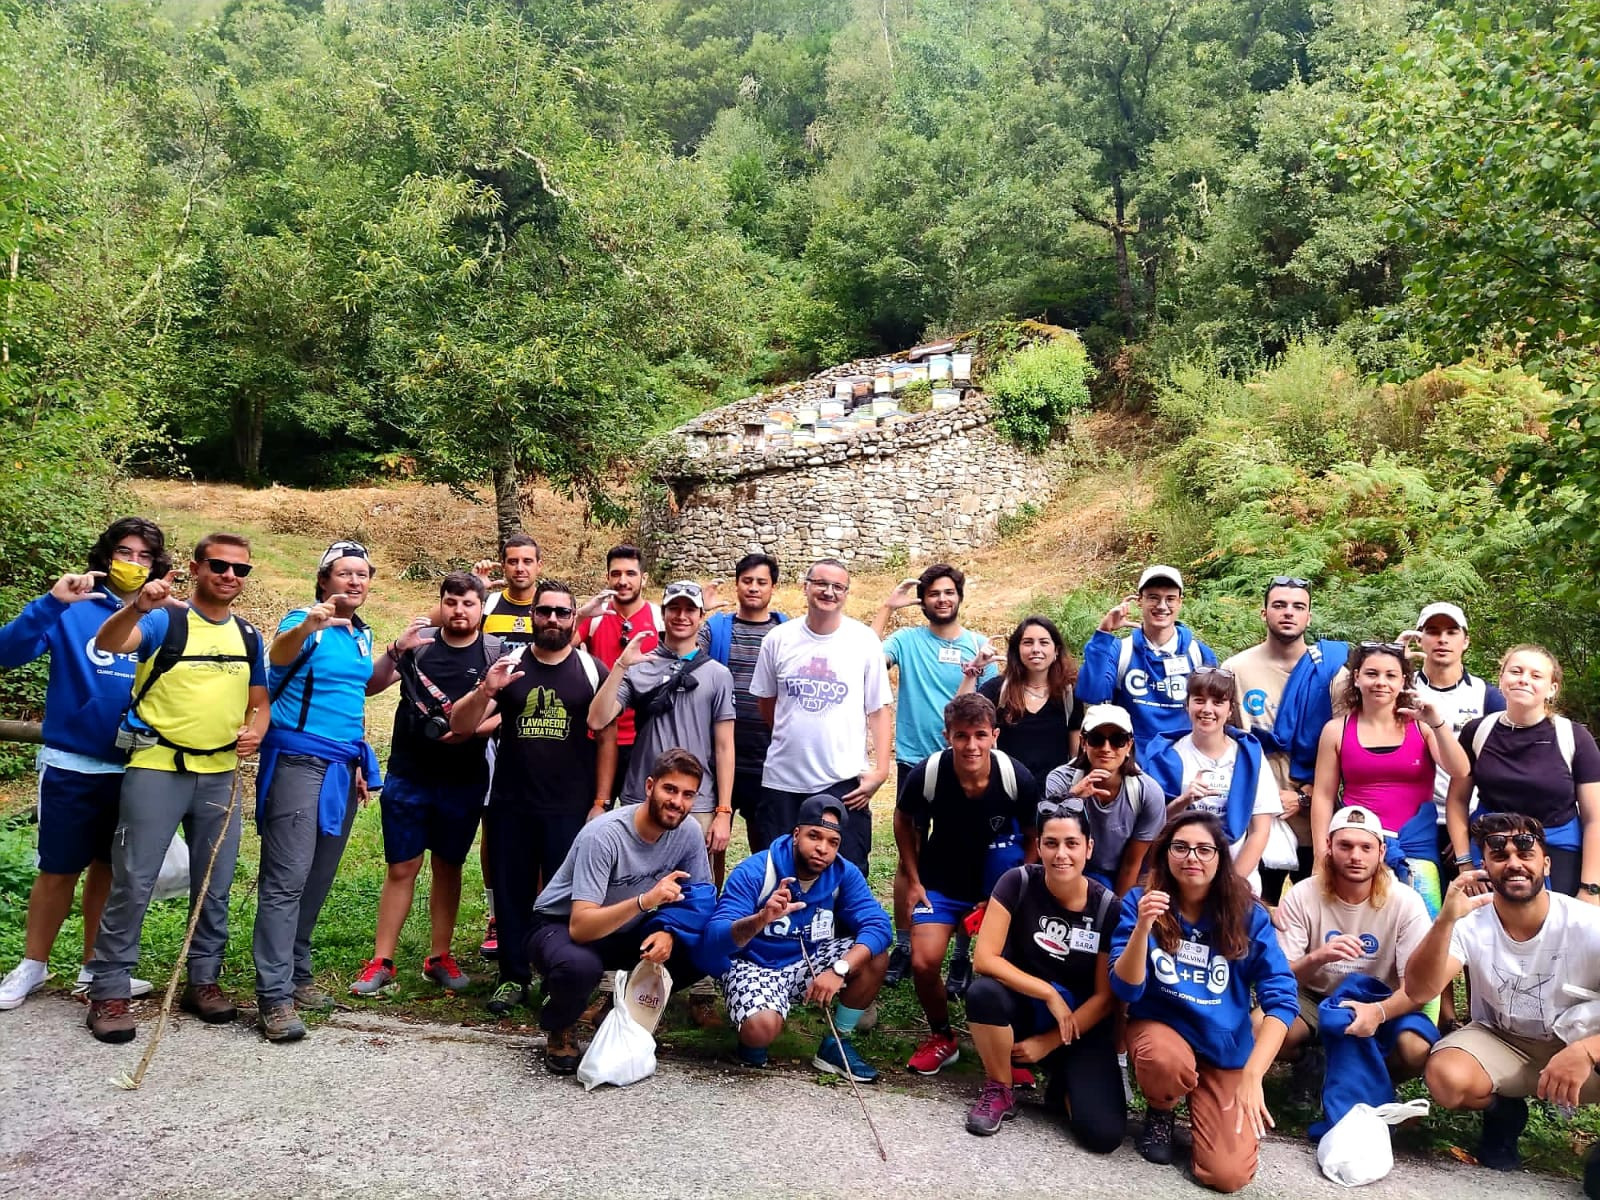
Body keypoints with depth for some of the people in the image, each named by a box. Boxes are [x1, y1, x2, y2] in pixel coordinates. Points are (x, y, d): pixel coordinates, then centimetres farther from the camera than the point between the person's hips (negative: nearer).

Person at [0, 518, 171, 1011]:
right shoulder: (73, 611, -5)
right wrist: (51, 601, -29)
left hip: (133, 768, 2)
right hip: (71, 764, -2)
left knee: (108, 867, 13)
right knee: (59, 869, 6)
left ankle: (94, 967, 27)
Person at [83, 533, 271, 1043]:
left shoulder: (249, 636, 10)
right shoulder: (164, 620, -5)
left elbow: (260, 701, 16)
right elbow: (108, 644, -24)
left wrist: (255, 730, -6)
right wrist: (137, 607, -44)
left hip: (220, 774, 5)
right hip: (156, 768, -4)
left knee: (215, 886, 10)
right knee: (132, 882, -2)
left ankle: (204, 980, 23)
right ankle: (109, 991, 8)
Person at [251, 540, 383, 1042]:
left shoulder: (362, 634, 13)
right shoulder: (303, 620, -9)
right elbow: (279, 653, -33)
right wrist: (307, 627, -55)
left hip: (342, 766, 8)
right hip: (297, 760, -7)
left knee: (318, 879, 13)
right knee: (287, 878, -10)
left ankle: (296, 975, 24)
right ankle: (274, 997, -8)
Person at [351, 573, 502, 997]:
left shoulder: (495, 652, 0)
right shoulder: (419, 643, 2)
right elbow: (371, 685, -5)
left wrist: (473, 729, -19)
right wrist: (395, 650, -21)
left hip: (463, 782, 0)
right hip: (407, 776, 0)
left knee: (448, 867, 12)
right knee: (401, 869, 4)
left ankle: (439, 957, 23)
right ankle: (381, 961, 11)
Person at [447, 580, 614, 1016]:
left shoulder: (592, 670, 1)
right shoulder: (506, 666, 4)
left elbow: (607, 739, 2)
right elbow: (459, 727, -1)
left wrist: (600, 803, -4)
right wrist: (485, 691, -21)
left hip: (569, 809, -2)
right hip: (510, 806, 2)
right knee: (512, 894, 10)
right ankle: (513, 977, 23)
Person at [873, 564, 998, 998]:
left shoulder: (979, 646, 2)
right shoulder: (907, 639, 0)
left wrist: (976, 673, -21)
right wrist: (887, 608, -16)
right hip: (915, 762, 0)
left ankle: (962, 955, 15)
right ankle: (904, 945, 22)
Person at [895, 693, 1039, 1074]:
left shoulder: (1018, 779, -24)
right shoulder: (927, 774, -23)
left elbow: (1034, 839, -7)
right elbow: (904, 821, -2)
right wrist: (913, 882, -3)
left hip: (997, 882, 0)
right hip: (942, 883, 1)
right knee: (923, 962, -13)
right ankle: (941, 1038, 17)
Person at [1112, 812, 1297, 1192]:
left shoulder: (1248, 914, -10)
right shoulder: (1140, 901, -11)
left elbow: (1281, 997, -15)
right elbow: (1127, 989, -17)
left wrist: (1252, 1074, -26)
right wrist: (1142, 926, -34)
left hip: (1225, 1047, 1)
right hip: (1161, 1025, 0)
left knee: (1228, 1174, -14)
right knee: (1169, 1062, -36)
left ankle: (1203, 1107, 21)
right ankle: (1159, 1112, 2)